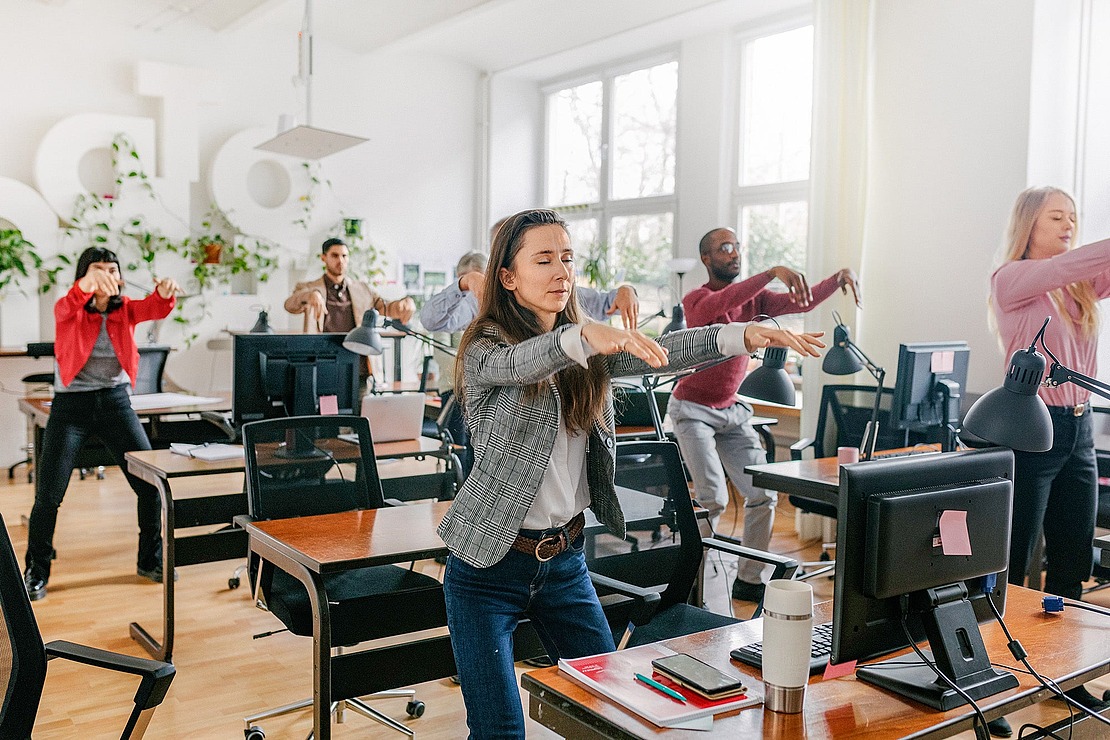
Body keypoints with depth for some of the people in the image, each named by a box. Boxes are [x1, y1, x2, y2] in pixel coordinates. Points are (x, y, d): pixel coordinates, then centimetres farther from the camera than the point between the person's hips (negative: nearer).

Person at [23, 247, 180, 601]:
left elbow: (155, 308, -19)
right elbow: (67, 306, -31)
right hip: (71, 403, -2)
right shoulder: (68, 310, -6)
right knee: (49, 493, -3)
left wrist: (164, 292, -45)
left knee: (151, 482, 0)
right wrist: (87, 285, -54)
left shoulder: (125, 309, 1)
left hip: (115, 400, 3)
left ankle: (150, 560, 20)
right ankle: (36, 572, 18)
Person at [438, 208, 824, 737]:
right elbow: (521, 363, -34)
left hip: (565, 559, 5)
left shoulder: (588, 355, 6)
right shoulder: (484, 350, -11)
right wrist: (584, 335, -54)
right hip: (489, 567, -5)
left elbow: (657, 352, -10)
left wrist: (744, 335, -24)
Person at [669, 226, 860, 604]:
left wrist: (838, 277, -24)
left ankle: (748, 580, 15)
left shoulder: (754, 299, 4)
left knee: (763, 494, 1)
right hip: (693, 409, -6)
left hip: (732, 410, 6)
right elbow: (722, 303, -36)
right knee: (714, 497, -16)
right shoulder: (696, 299, -13)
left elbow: (804, 301, -7)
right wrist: (773, 272, -45)